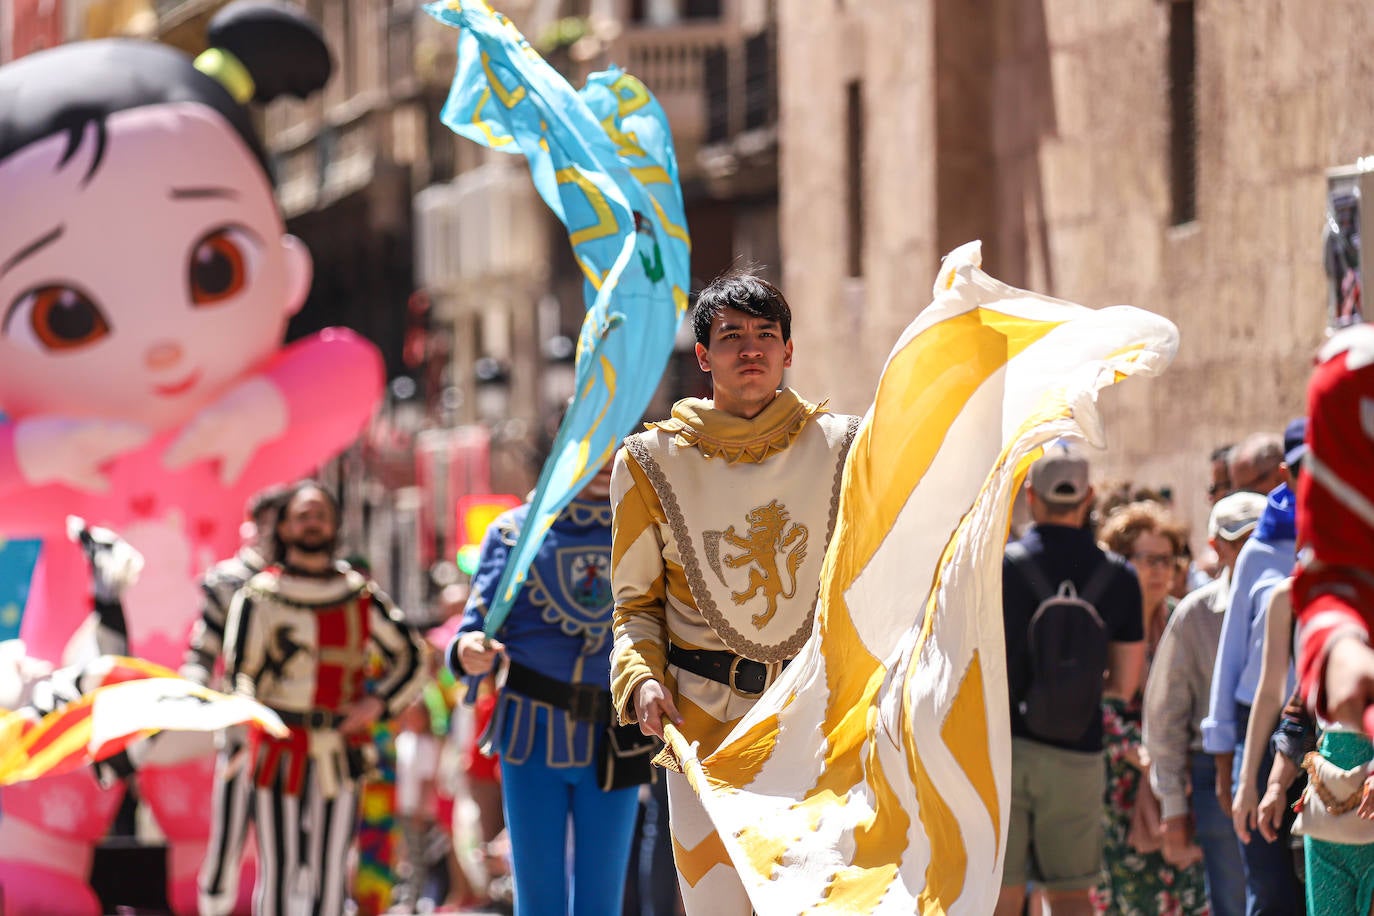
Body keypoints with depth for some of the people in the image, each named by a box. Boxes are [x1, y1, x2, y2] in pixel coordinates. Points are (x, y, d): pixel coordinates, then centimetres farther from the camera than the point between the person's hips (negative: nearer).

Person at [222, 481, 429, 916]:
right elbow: (240, 671, -1)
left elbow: (412, 658, 15)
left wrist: (378, 702, 2)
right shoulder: (260, 595, 2)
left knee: (330, 872, 3)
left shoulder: (361, 596, 10)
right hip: (279, 749, -3)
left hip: (340, 750, 3)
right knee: (279, 869, -5)